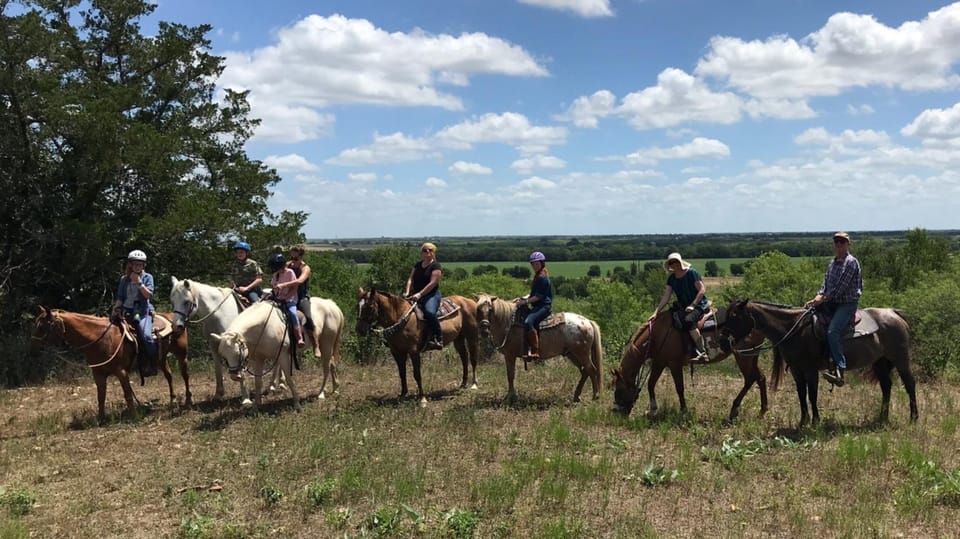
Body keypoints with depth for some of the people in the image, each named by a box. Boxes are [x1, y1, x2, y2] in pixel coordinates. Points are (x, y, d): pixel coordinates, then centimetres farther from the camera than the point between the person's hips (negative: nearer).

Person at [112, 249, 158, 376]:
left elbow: (149, 295, -6)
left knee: (146, 335, -27)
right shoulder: (124, 279, 16)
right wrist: (116, 309, 2)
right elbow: (120, 298, 17)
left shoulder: (147, 277, 6)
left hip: (142, 311, -5)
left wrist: (139, 282, -11)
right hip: (126, 311, 5)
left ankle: (153, 364, -15)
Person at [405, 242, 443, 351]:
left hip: (432, 295, -7)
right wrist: (407, 292, -8)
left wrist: (420, 294, -21)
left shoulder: (436, 266, -4)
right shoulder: (417, 265, 17)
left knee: (430, 312, -35)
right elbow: (410, 279, 10)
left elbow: (432, 283, -14)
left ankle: (438, 339, -27)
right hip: (416, 295, 7)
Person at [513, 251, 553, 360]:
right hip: (537, 306, 11)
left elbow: (538, 296, -17)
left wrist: (525, 302, -17)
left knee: (528, 322, -32)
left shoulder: (543, 277, -12)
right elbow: (533, 294, 22)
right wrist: (522, 298, 9)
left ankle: (535, 352, -36)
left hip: (544, 306, -11)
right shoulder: (538, 276, 20)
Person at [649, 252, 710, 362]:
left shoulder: (691, 272, -9)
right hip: (683, 307, 8)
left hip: (699, 305, -8)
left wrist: (692, 305, -20)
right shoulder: (671, 278, 8)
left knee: (688, 320, -35)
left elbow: (702, 290, -12)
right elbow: (666, 297, 4)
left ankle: (702, 352, -35)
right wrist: (656, 312, -6)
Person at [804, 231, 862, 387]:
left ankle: (839, 370, -30)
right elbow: (825, 283, 15)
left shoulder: (851, 262, -9)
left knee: (832, 331, -27)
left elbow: (840, 286, -16)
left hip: (847, 304, -9)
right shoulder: (833, 263, 17)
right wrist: (818, 297, -3)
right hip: (832, 303, 9)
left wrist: (823, 299, -16)